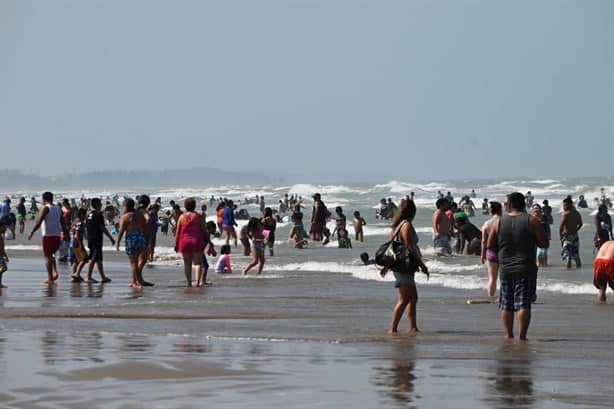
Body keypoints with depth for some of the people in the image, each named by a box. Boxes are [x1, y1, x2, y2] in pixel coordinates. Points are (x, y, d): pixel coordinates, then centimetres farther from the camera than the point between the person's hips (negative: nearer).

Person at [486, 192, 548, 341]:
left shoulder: (498, 222, 0)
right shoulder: (531, 221, -6)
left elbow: (489, 246, 3)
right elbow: (544, 244, -7)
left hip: (505, 268, 2)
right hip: (526, 269, -2)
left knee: (506, 304, 13)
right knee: (524, 304, -4)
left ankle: (509, 334, 16)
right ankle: (522, 335, -10)